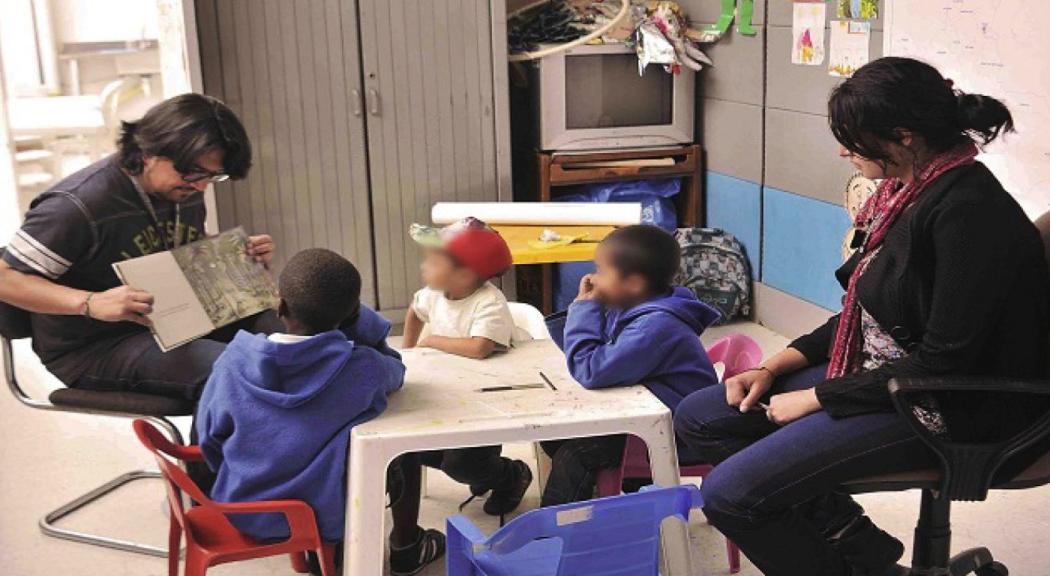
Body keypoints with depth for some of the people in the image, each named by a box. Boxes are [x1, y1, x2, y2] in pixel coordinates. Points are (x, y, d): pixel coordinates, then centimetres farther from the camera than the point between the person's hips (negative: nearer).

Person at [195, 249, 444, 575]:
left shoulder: (235, 358, -14)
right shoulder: (360, 367, -21)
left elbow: (209, 438, -1)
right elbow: (396, 372, 3)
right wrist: (354, 318, -3)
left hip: (242, 512, 4)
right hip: (324, 516, -3)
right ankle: (406, 549, 34)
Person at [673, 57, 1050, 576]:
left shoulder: (968, 211, -23)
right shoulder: (908, 190, 4)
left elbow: (943, 364, -23)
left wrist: (815, 399, -15)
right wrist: (776, 367, 3)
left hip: (942, 409, -10)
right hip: (882, 372, 10)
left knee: (729, 492, -20)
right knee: (697, 419, 5)